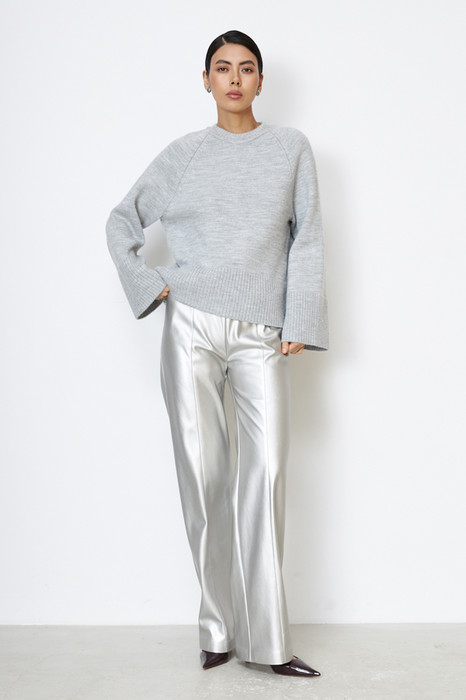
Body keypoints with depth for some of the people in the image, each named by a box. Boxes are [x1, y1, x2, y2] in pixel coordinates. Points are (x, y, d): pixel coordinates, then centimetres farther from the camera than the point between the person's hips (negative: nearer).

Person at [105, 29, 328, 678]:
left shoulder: (291, 146, 10)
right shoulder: (184, 154, 10)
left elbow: (307, 238, 7)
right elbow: (123, 221, 18)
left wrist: (300, 323, -1)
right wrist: (147, 283, 3)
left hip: (261, 337, 0)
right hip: (192, 328, 1)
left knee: (266, 473, -10)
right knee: (203, 472, -1)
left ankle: (267, 639, -3)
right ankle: (219, 628, 10)